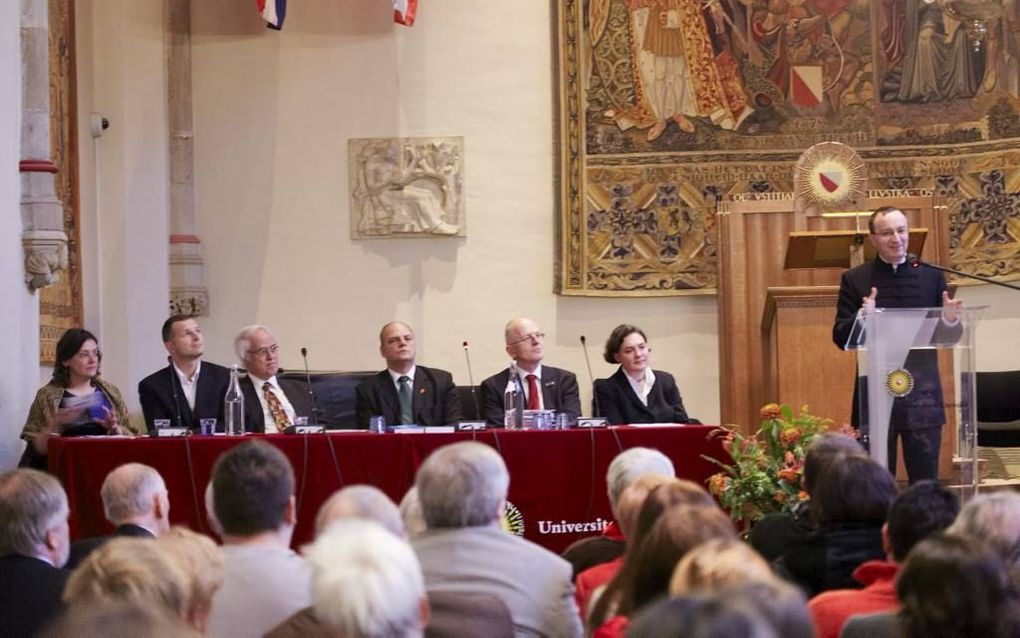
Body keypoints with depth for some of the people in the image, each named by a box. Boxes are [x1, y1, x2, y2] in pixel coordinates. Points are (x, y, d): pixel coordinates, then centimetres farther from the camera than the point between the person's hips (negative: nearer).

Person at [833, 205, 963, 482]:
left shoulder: (931, 275, 6)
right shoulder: (855, 280, 3)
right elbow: (841, 338, -1)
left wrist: (951, 320, -13)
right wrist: (862, 317, -20)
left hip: (923, 394, 1)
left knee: (926, 479, 5)